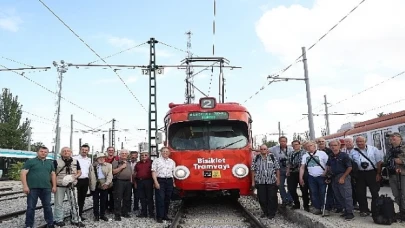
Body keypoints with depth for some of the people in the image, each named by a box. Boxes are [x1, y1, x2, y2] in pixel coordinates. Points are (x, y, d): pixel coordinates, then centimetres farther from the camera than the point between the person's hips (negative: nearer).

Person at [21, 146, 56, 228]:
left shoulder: (50, 163, 15)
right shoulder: (30, 161, -1)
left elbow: (53, 174, 18)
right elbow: (23, 173, -6)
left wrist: (54, 186, 9)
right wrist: (25, 186, -15)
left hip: (46, 188, 4)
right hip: (33, 188, -4)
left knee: (47, 206, 9)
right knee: (31, 207, 3)